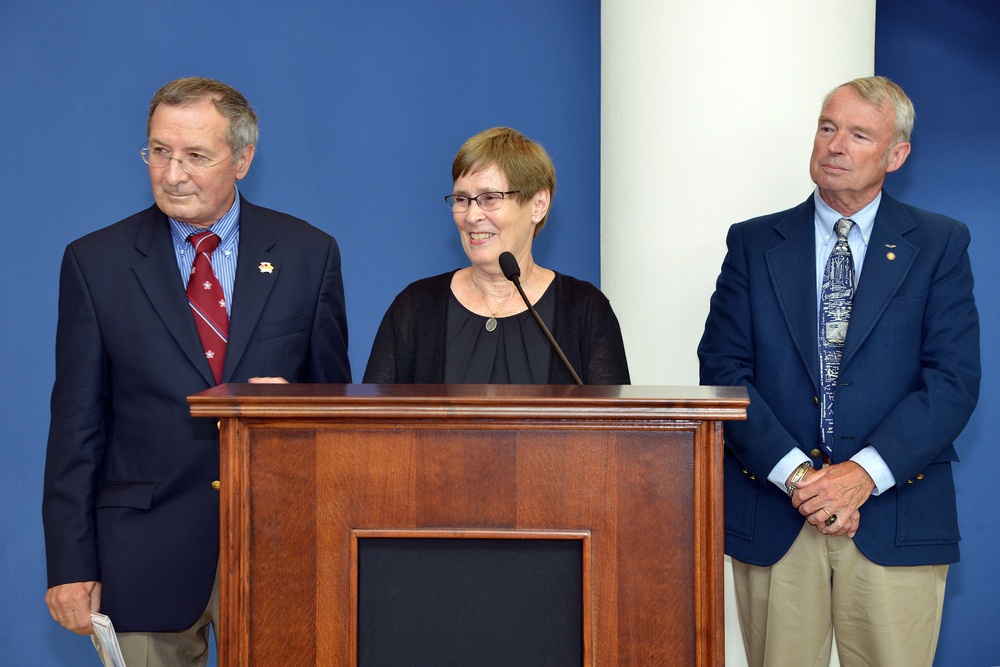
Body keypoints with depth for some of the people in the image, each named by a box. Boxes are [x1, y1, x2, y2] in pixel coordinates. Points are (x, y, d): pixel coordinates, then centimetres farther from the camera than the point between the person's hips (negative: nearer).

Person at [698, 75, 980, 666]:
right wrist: (794, 473, -12)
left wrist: (866, 473, -15)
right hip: (772, 515, 1)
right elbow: (722, 370, 1)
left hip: (897, 515, -1)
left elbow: (955, 379, -3)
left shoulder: (940, 245, 6)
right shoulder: (754, 243, 9)